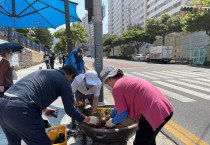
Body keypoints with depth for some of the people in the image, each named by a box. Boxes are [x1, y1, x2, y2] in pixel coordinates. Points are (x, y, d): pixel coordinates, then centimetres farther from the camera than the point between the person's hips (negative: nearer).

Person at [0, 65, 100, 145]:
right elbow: (70, 110, 3)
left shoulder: (43, 72, 24)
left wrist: (44, 109, 49)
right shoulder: (64, 80, 3)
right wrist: (88, 119, 18)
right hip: (21, 111, -9)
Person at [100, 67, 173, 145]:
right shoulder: (128, 80, 22)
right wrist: (110, 116, 42)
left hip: (154, 113, -9)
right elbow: (120, 105, 32)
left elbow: (122, 113, -3)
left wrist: (113, 122, 17)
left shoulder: (117, 87, -6)